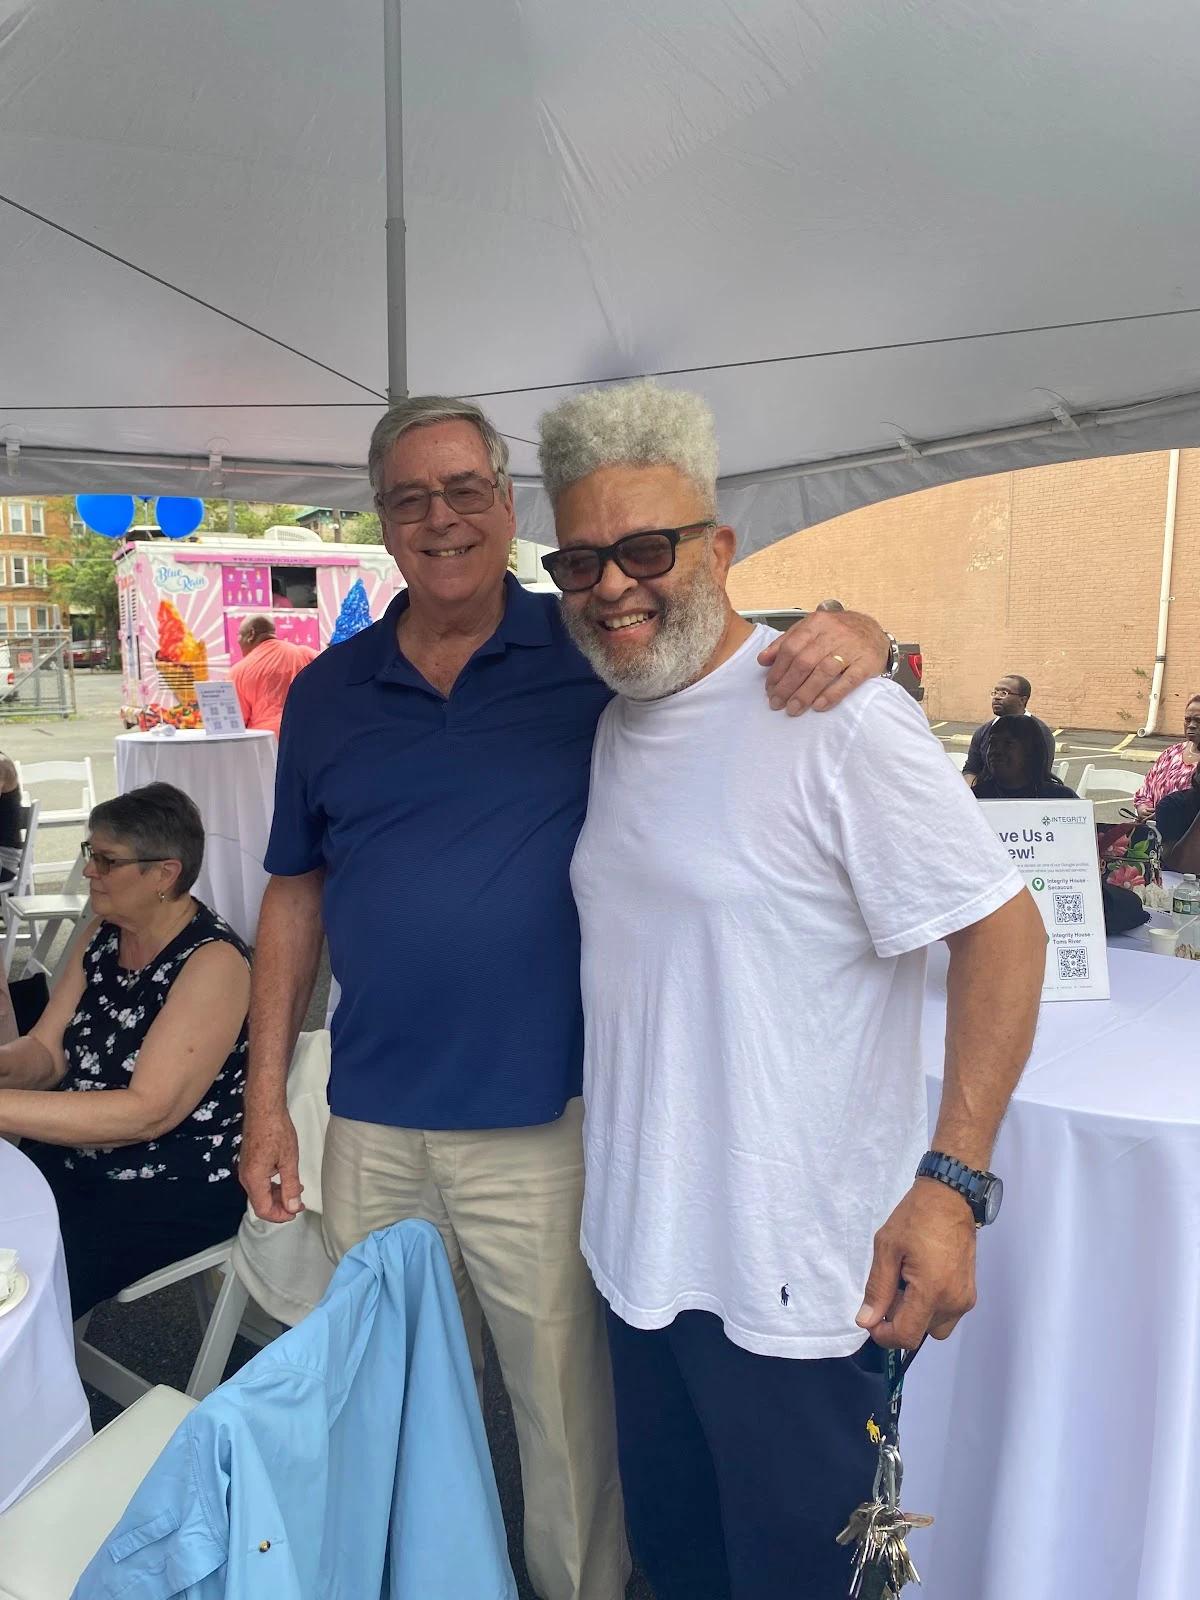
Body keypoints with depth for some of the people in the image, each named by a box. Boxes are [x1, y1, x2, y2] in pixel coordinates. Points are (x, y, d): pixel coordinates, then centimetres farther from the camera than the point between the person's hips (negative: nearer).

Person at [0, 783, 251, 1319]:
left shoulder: (213, 962, -21)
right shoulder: (102, 935, 4)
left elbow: (147, 1112, -26)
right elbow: (46, 1054, 3)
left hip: (178, 1190, -7)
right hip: (74, 1159, 7)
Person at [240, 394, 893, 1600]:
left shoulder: (594, 652, -4)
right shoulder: (327, 693, 5)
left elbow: (741, 648, 1)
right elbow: (295, 894, 8)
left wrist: (848, 635, -24)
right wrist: (264, 1101, 7)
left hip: (547, 1126, -3)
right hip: (373, 1129, 4)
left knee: (567, 1410, 14)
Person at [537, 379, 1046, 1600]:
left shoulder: (837, 720, -18)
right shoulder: (611, 728, 6)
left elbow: (1002, 932, -17)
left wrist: (951, 1182, -21)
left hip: (793, 1280, -7)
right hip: (640, 1255, 7)